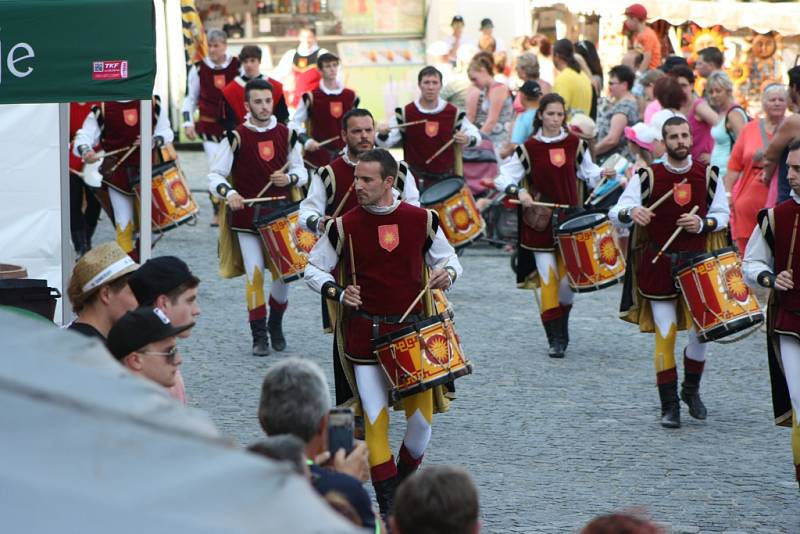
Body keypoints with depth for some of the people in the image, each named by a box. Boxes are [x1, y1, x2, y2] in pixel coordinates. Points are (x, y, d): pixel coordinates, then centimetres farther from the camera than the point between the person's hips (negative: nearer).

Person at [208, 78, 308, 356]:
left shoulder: (287, 135, 4)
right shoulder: (236, 138, -6)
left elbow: (301, 172, 14)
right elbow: (215, 176, -4)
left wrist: (290, 179, -9)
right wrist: (228, 193, -24)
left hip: (281, 213, 3)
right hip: (247, 216, -3)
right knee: (255, 275, -5)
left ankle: (276, 324, 27)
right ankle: (259, 336, 5)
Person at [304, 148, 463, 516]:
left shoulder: (422, 220, -1)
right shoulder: (344, 226, -4)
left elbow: (448, 259, 13)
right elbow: (313, 269, 6)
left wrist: (447, 273, -10)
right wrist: (337, 293, -12)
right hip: (366, 333, -1)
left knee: (421, 419, 1)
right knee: (375, 420, -3)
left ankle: (407, 479, 29)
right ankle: (388, 503, 6)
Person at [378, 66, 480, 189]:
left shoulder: (453, 113, 3)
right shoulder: (405, 113, 0)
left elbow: (475, 135, 10)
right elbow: (385, 143, 1)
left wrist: (467, 139, -13)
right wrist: (383, 134, -22)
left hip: (445, 180, 2)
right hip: (415, 181, -2)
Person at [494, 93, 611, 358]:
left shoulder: (575, 144, 3)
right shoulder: (528, 148, -5)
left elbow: (587, 172, 17)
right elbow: (503, 179, -3)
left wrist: (603, 174, -3)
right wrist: (519, 192, -21)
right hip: (540, 224, -2)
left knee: (569, 279, 0)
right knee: (548, 280, -4)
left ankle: (562, 329, 23)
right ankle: (555, 339, 3)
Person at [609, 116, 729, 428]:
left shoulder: (708, 176, 3)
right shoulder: (647, 177, -4)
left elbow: (722, 215, 12)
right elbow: (615, 214, -8)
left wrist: (703, 224, -9)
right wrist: (630, 212, -31)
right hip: (658, 268, -2)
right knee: (665, 335, -3)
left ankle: (691, 390, 26)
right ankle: (669, 405, 6)